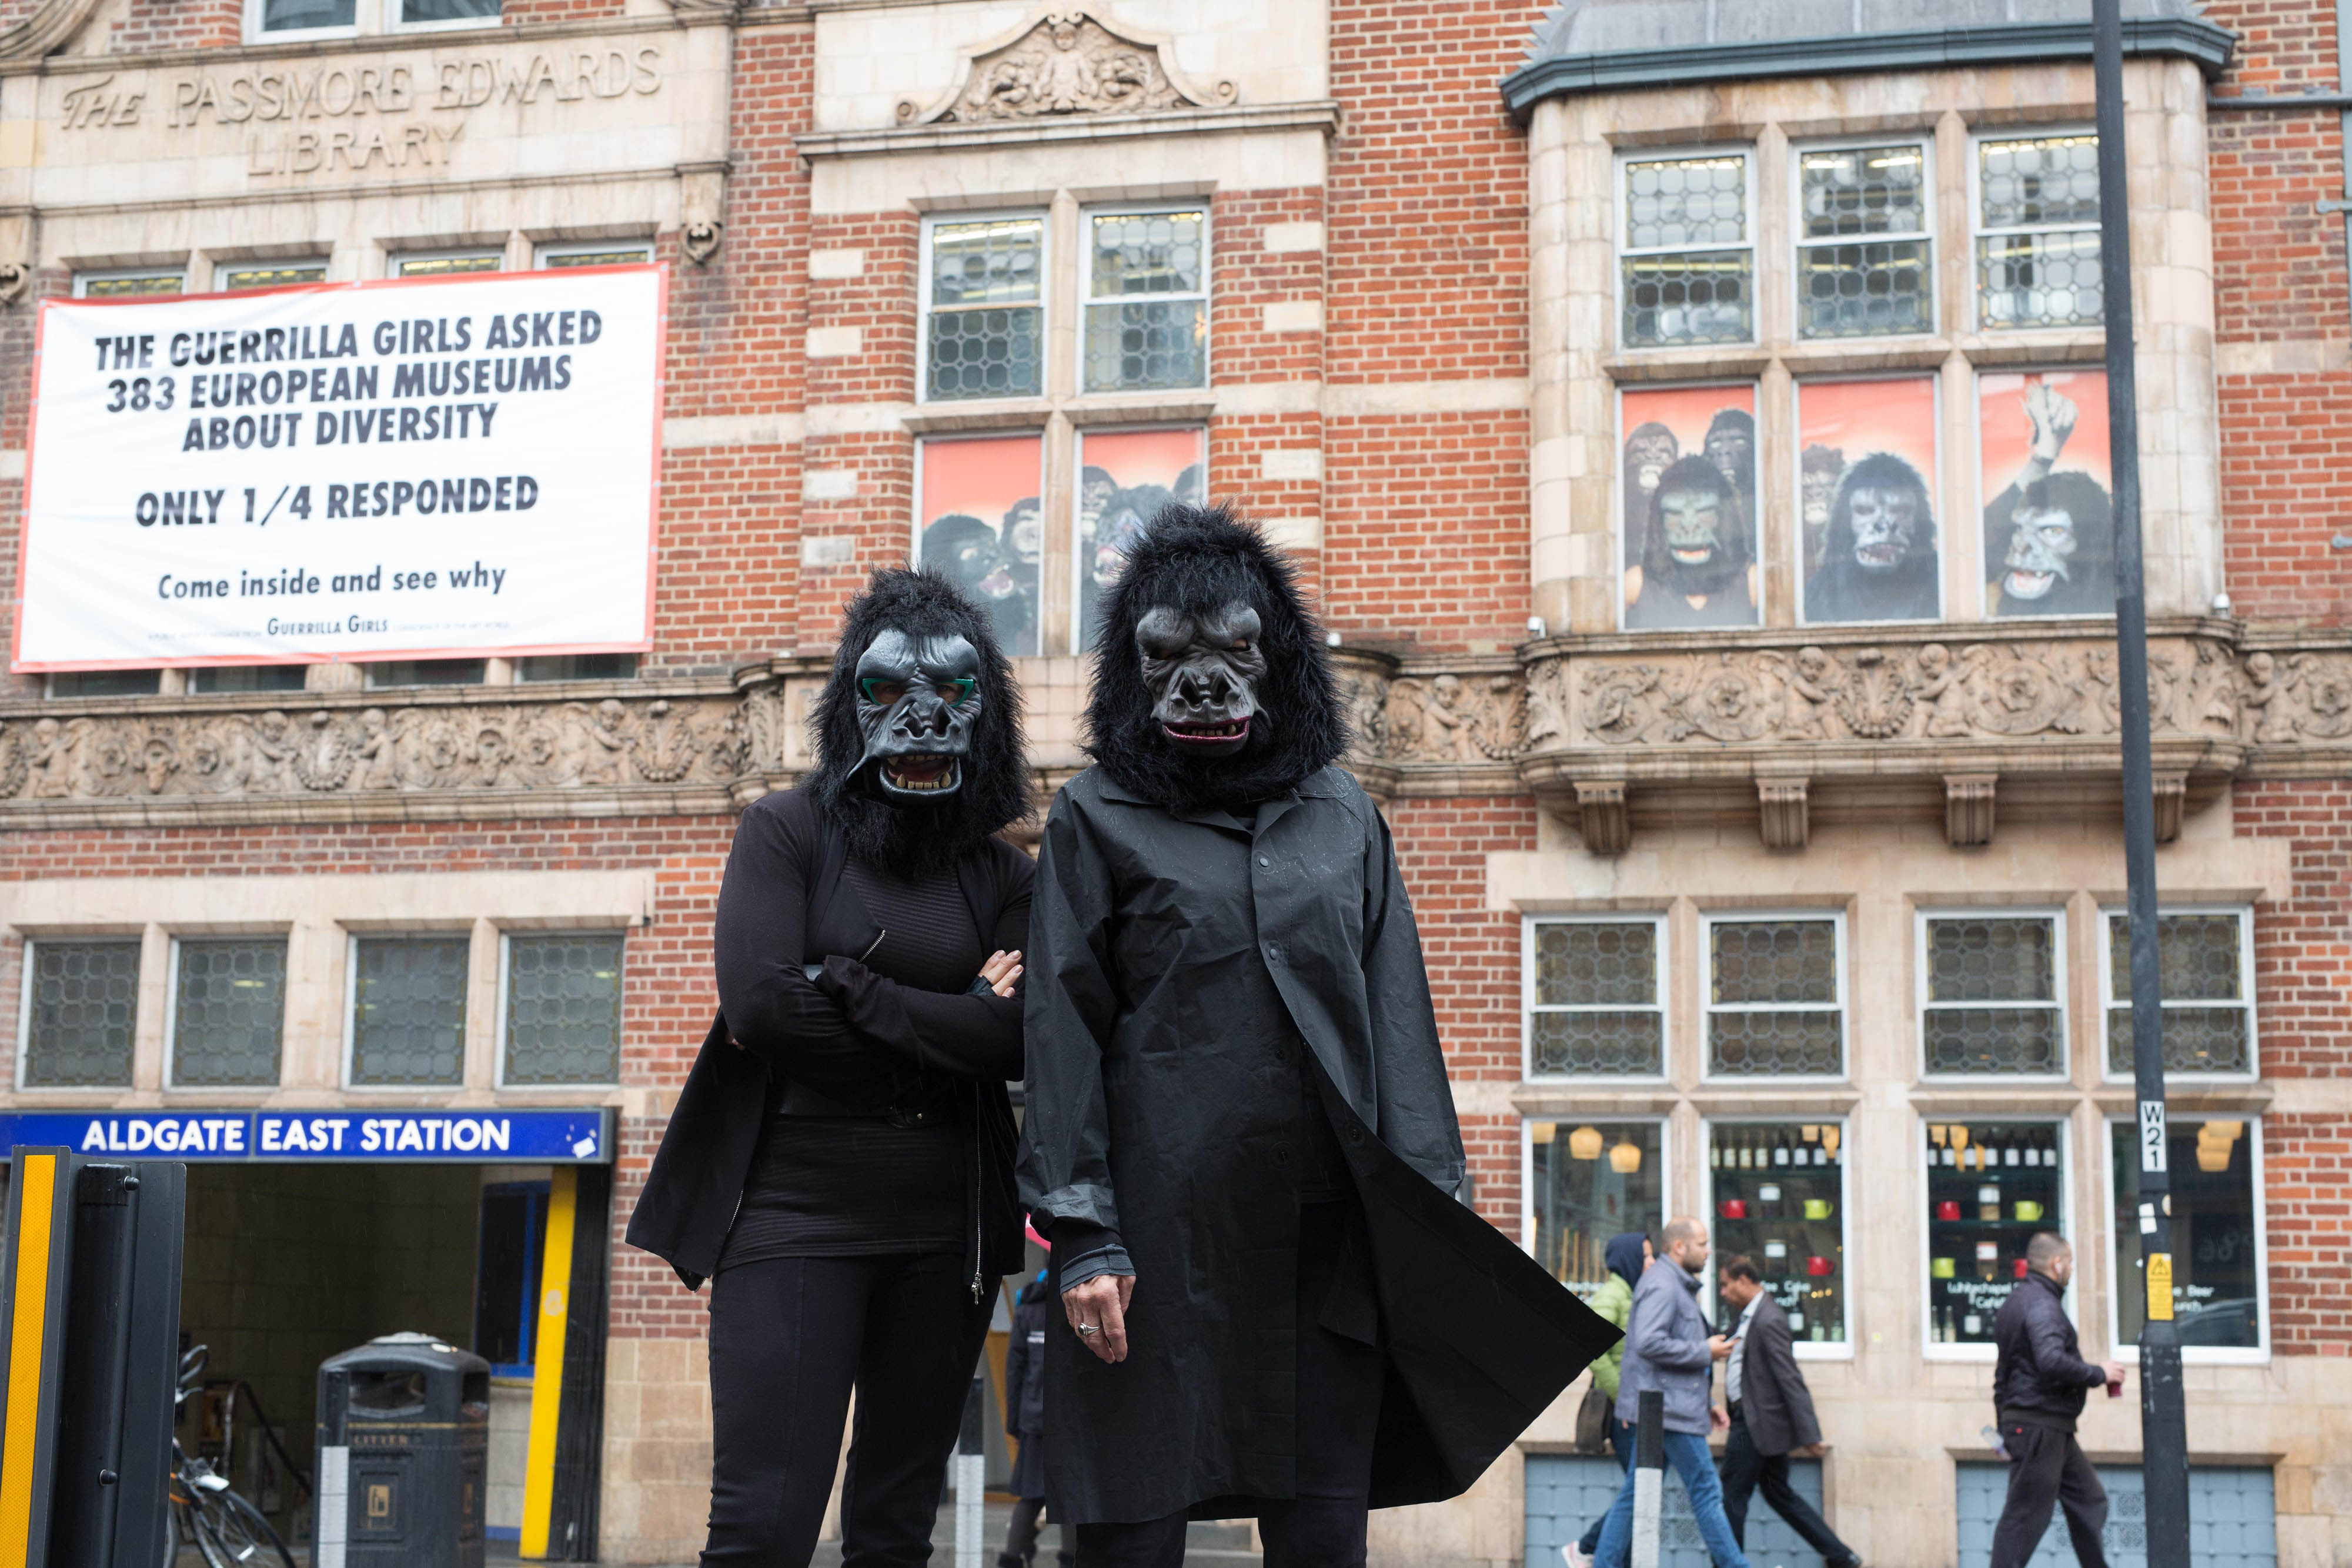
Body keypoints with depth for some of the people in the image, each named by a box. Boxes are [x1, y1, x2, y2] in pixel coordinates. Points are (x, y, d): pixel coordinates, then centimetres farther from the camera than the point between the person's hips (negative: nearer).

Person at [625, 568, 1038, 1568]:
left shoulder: (1000, 875, 10)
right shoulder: (788, 832, 3)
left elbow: (1017, 1041, -6)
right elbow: (759, 1005, -12)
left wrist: (842, 989, -10)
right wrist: (951, 1023, -5)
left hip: (943, 1230, 3)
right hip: (796, 1214, -3)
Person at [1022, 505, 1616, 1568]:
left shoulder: (1341, 814, 15)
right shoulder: (1097, 818, 6)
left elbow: (1396, 1011, 12)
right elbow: (1063, 1031, 0)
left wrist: (1427, 1209, 4)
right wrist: (1080, 1231, -8)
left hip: (1321, 1230, 3)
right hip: (1159, 1229, -2)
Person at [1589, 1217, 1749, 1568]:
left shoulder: (1678, 1286, 22)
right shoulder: (1661, 1285, -12)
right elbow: (1650, 1343, -26)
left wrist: (1706, 1405, 22)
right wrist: (1706, 1352, -17)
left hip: (1661, 1407, 10)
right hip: (1669, 1408, -10)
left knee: (1634, 1494, 8)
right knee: (1706, 1491, -5)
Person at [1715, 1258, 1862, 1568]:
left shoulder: (1769, 1321, -18)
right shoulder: (1748, 1317, 13)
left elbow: (1791, 1380, -20)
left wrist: (1808, 1434, -21)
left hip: (1757, 1423, -10)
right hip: (1749, 1419, 10)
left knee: (1732, 1496, -3)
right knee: (1778, 1494, 15)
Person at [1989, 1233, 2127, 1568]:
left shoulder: (2017, 1300, 18)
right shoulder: (2041, 1304, -15)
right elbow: (2052, 1360, -29)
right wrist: (2098, 1374, -15)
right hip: (2040, 1425, -11)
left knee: (2088, 1501, 14)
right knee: (2026, 1515, -8)